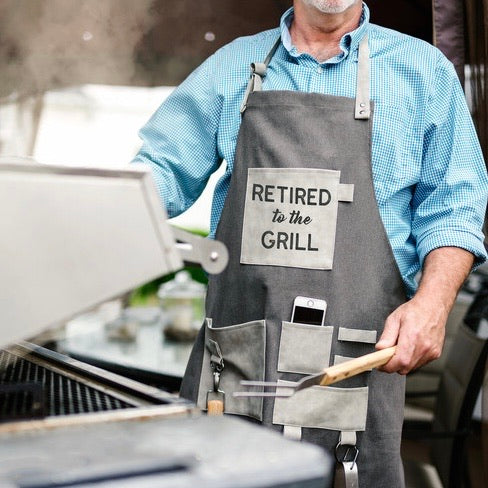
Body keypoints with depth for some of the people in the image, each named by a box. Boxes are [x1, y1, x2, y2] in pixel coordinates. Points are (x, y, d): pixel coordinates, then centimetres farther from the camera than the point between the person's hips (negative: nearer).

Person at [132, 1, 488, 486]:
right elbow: (164, 168, 14)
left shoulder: (424, 69, 11)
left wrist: (432, 302, -11)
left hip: (356, 361, -1)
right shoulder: (233, 65, 15)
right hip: (233, 354, 2)